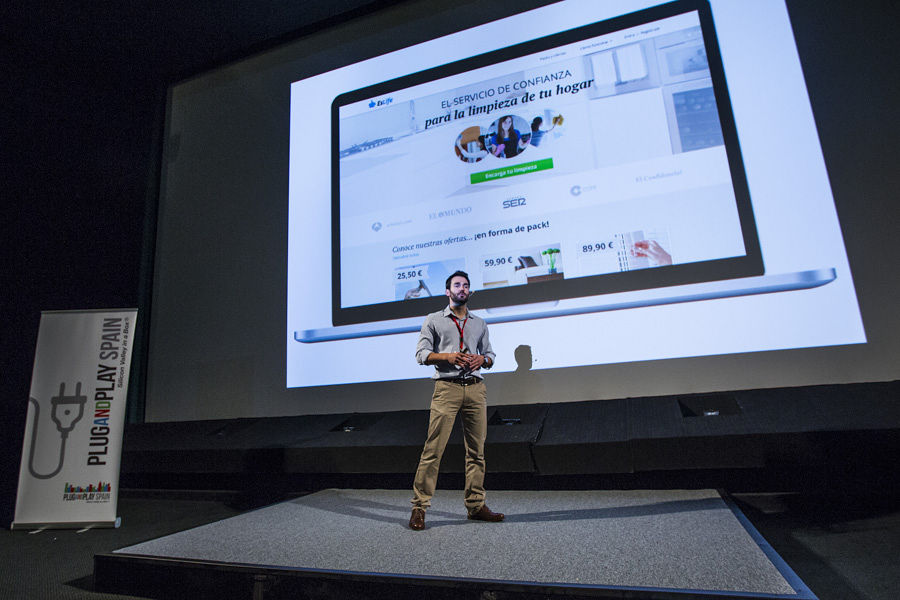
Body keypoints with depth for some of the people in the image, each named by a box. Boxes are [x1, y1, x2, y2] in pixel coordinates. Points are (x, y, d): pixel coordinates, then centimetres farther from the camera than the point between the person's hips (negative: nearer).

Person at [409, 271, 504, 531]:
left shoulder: (480, 323, 21)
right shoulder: (434, 320, 10)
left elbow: (490, 354, 20)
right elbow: (422, 353, 3)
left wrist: (482, 358, -3)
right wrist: (447, 356, -13)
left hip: (476, 388, 4)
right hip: (447, 387, -4)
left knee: (476, 449, 6)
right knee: (433, 448, -7)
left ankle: (476, 505, 18)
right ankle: (419, 507, 2)